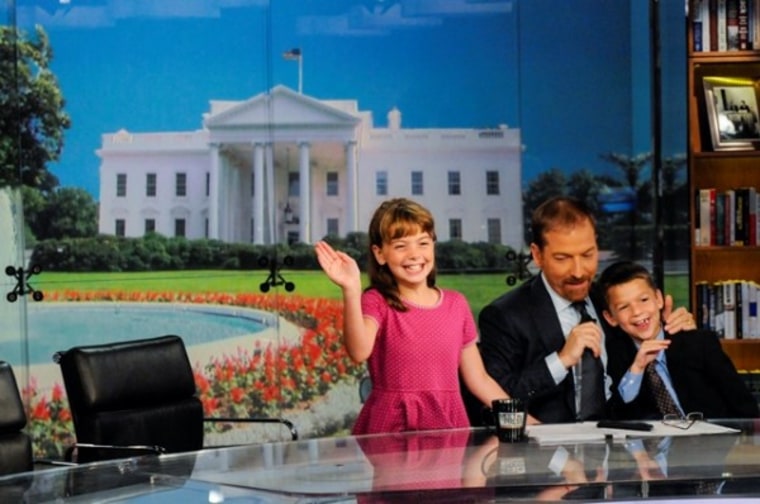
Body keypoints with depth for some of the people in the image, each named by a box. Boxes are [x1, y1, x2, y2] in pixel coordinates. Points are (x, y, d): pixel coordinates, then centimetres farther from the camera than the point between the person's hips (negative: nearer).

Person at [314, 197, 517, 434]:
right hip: (390, 427, -4)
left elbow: (478, 379, 15)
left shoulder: (456, 304, 10)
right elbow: (359, 352, -22)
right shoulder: (377, 302, -1)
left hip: (448, 426, 4)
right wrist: (351, 290, -31)